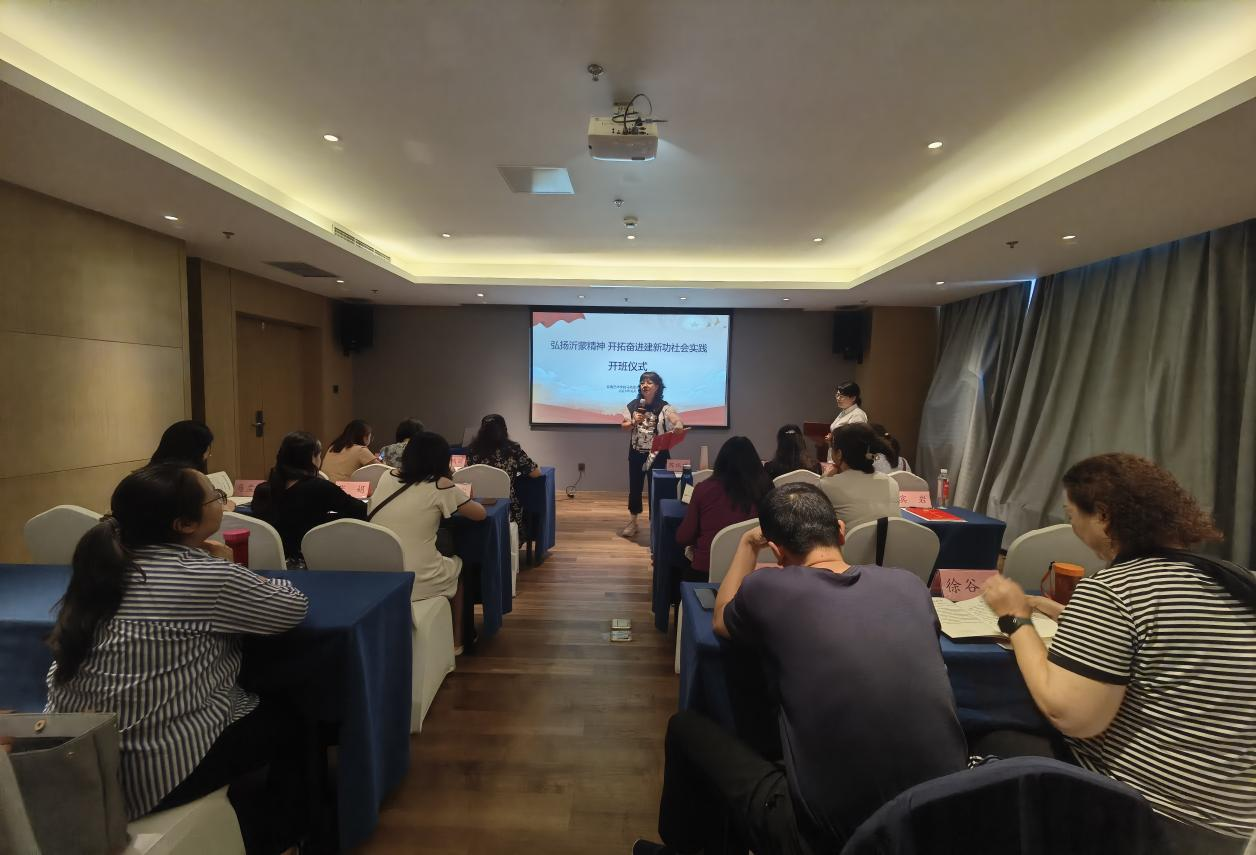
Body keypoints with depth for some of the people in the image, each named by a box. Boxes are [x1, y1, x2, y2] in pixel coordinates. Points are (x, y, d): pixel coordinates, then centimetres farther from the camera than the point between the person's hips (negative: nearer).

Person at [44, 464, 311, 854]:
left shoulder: (107, 564, 1)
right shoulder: (204, 577, -22)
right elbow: (294, 606, -9)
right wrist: (229, 570, 3)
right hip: (153, 772, -8)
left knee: (259, 708, 25)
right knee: (291, 721, 15)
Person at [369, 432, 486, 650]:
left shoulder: (386, 477, 4)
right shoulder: (440, 486, -10)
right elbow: (480, 514, 3)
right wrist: (462, 498, 23)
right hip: (418, 583, -4)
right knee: (458, 564, 28)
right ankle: (456, 640, 39)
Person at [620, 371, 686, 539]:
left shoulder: (664, 407, -9)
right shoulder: (633, 405, 1)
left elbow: (679, 422, -23)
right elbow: (623, 425, 5)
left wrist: (678, 427, -46)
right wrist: (634, 422, -15)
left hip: (657, 454, -3)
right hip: (636, 453, 3)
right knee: (634, 487, 11)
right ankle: (632, 523, 26)